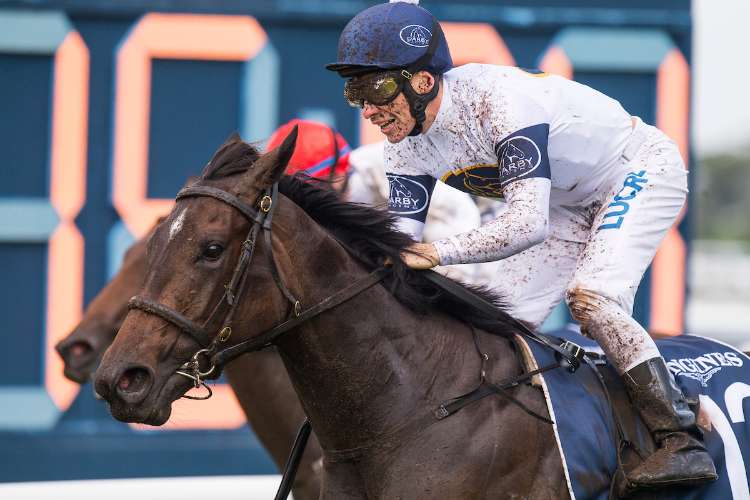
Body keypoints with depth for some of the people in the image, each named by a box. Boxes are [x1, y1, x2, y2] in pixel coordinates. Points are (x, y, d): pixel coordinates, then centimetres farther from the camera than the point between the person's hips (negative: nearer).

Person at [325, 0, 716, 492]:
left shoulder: (498, 101, -38)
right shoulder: (408, 146, -12)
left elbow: (527, 224, -44)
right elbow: (401, 240, -12)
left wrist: (438, 252, -52)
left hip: (642, 169, -9)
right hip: (572, 205, 9)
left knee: (591, 297, -28)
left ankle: (684, 442, -26)